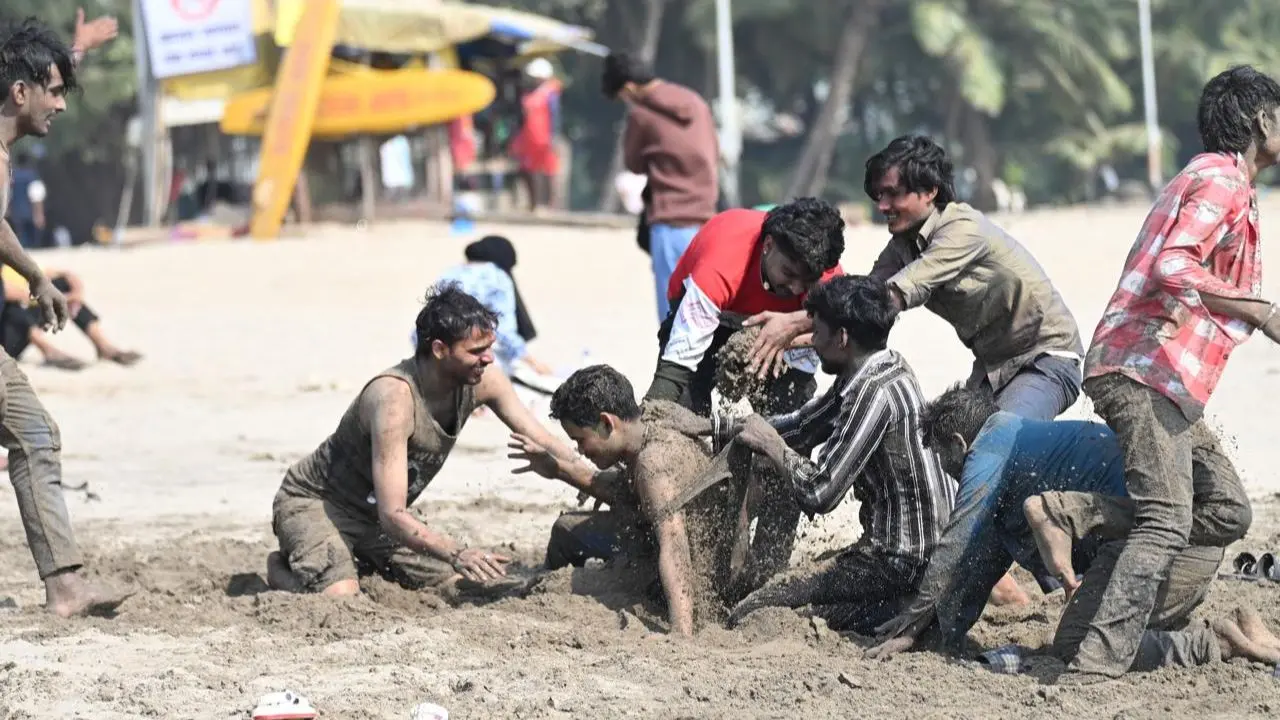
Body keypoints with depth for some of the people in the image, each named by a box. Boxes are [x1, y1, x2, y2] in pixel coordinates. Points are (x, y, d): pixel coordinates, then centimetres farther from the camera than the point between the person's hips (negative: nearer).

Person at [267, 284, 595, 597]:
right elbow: (392, 515, -38)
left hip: (376, 515, 8)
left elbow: (543, 445, 0)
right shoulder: (394, 396, -35)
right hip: (315, 503, -8)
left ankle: (361, 564, 19)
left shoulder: (482, 380, -14)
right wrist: (457, 554, -51)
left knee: (469, 586, 2)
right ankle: (283, 570, 2)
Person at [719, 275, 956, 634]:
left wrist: (770, 444, -8)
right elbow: (804, 426, 19)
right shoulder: (886, 370, 8)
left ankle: (906, 611, -11)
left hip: (905, 564, -10)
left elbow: (820, 492, -24)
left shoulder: (876, 394, -23)